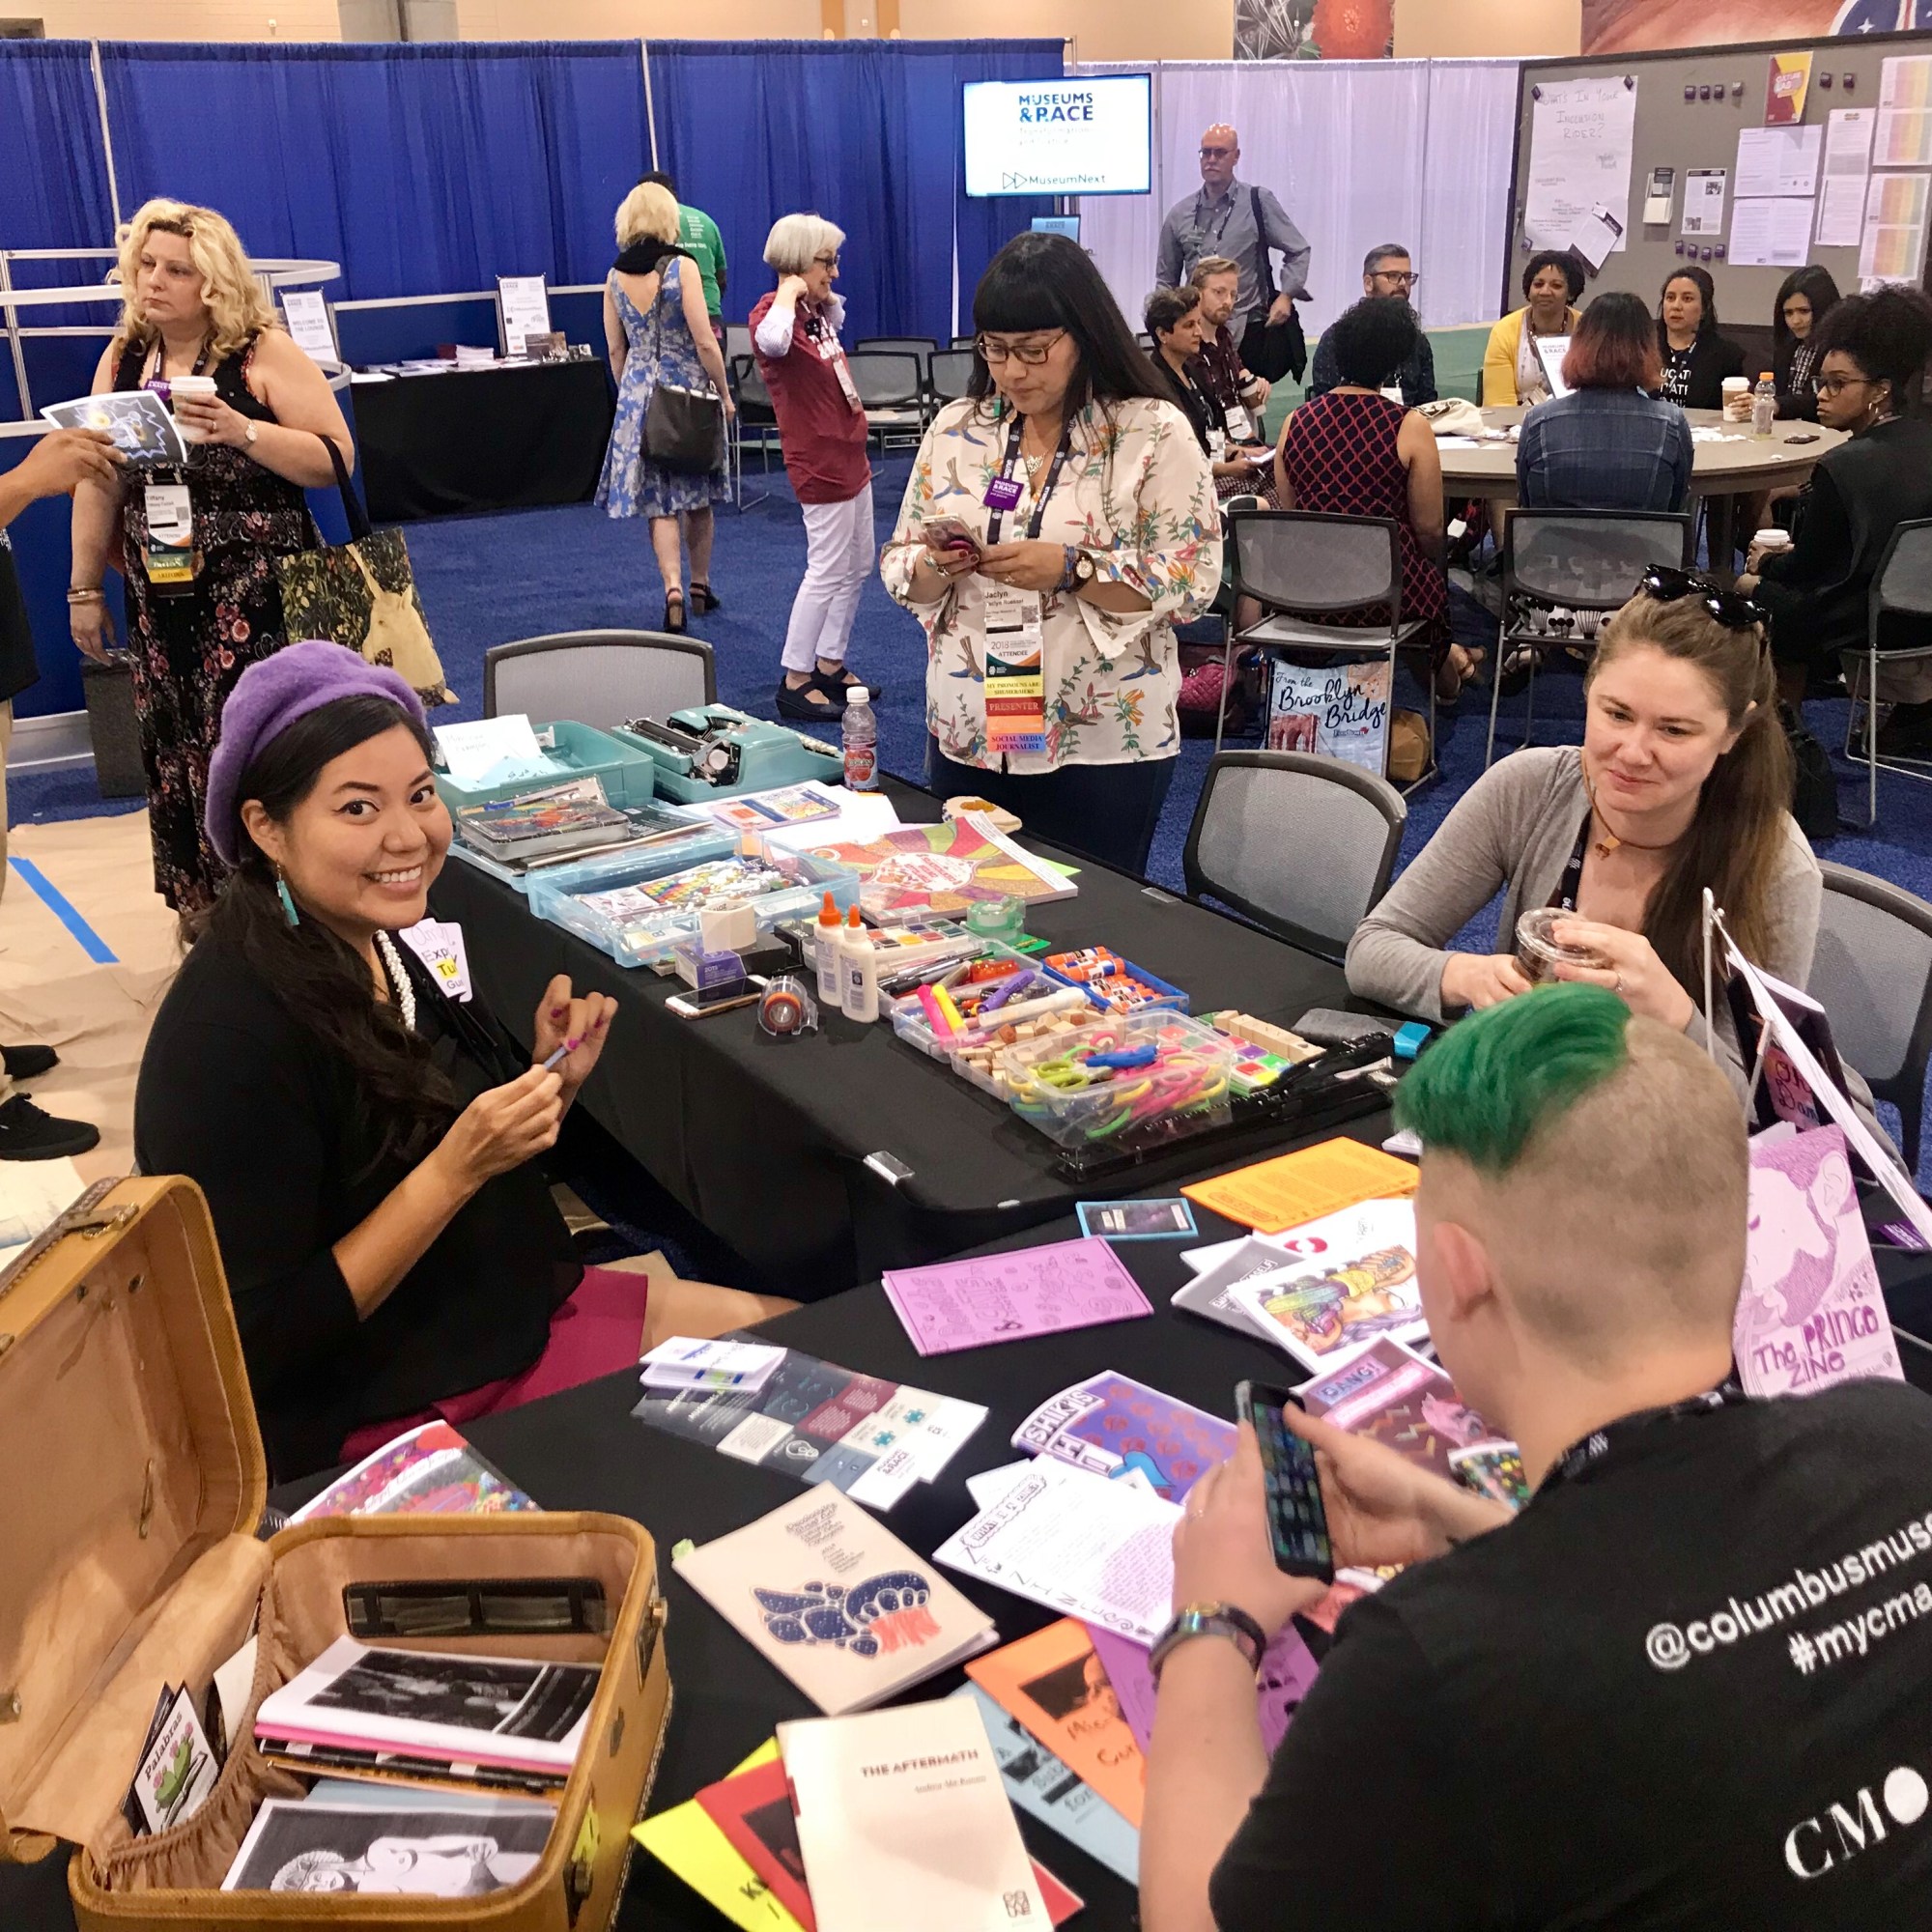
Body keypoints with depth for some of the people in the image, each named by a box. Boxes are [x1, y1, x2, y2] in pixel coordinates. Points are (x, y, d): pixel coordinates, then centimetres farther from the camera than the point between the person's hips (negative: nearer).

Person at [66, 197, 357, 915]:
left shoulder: (263, 352, -7)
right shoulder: (121, 359, 8)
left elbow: (336, 459, -11)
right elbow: (99, 483, 10)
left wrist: (242, 431, -23)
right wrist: (85, 588, 10)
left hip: (258, 591, -5)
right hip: (161, 596, 5)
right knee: (177, 756, 9)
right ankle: (208, 919, 23)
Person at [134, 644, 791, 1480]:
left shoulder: (374, 949, -1)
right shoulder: (230, 1038, -25)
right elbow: (264, 1342, -22)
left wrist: (551, 1081, -9)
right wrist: (456, 1169, -26)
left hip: (514, 1312, 8)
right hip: (382, 1417, -8)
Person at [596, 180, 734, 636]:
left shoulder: (615, 278, 2)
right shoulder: (682, 267, -11)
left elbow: (616, 350, 8)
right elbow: (704, 342, -13)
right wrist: (724, 394, -3)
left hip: (639, 393, 2)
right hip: (689, 389, -2)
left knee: (658, 501, 2)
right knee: (698, 496, 14)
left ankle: (673, 588, -16)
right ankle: (700, 585, 25)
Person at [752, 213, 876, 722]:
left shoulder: (817, 312, 10)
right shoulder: (772, 312, -16)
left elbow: (837, 314, 37)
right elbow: (772, 341, -43)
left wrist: (822, 295, 17)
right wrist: (791, 291, -27)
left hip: (849, 454, 10)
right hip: (820, 461, -10)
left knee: (859, 564, 14)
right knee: (828, 570, -5)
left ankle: (830, 665, 24)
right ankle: (794, 681, 3)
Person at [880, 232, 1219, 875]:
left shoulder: (1154, 433, -6)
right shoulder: (955, 430, 6)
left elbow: (1193, 583, -11)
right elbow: (900, 572, 9)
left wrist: (1071, 569, -22)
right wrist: (935, 567, -13)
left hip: (1103, 744, -3)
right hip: (967, 737, 4)